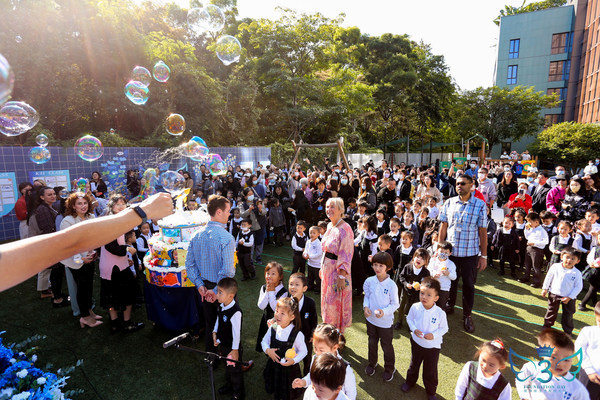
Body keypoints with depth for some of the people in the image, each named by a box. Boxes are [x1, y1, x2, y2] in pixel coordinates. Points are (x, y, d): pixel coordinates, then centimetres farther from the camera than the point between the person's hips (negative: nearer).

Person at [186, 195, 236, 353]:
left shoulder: (197, 235, -2)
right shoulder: (225, 237, -24)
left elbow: (189, 264, 1)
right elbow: (227, 271, -29)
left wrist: (200, 285, 1)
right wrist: (217, 291, -18)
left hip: (205, 288, 6)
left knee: (209, 324, 23)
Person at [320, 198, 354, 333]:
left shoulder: (345, 229, -20)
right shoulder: (330, 226, 6)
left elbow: (346, 256, -21)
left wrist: (342, 277, -22)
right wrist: (322, 268, 16)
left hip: (338, 270, -8)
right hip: (327, 269, 8)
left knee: (335, 302, 6)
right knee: (327, 299, 20)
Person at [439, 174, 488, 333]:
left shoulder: (480, 205, -5)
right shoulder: (449, 203, 1)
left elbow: (483, 231, -3)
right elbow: (443, 227, 5)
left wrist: (484, 256, -3)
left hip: (471, 253, -2)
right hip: (450, 250, 2)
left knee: (469, 284, 10)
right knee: (450, 281, 15)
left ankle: (467, 315, 29)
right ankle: (450, 306, 39)